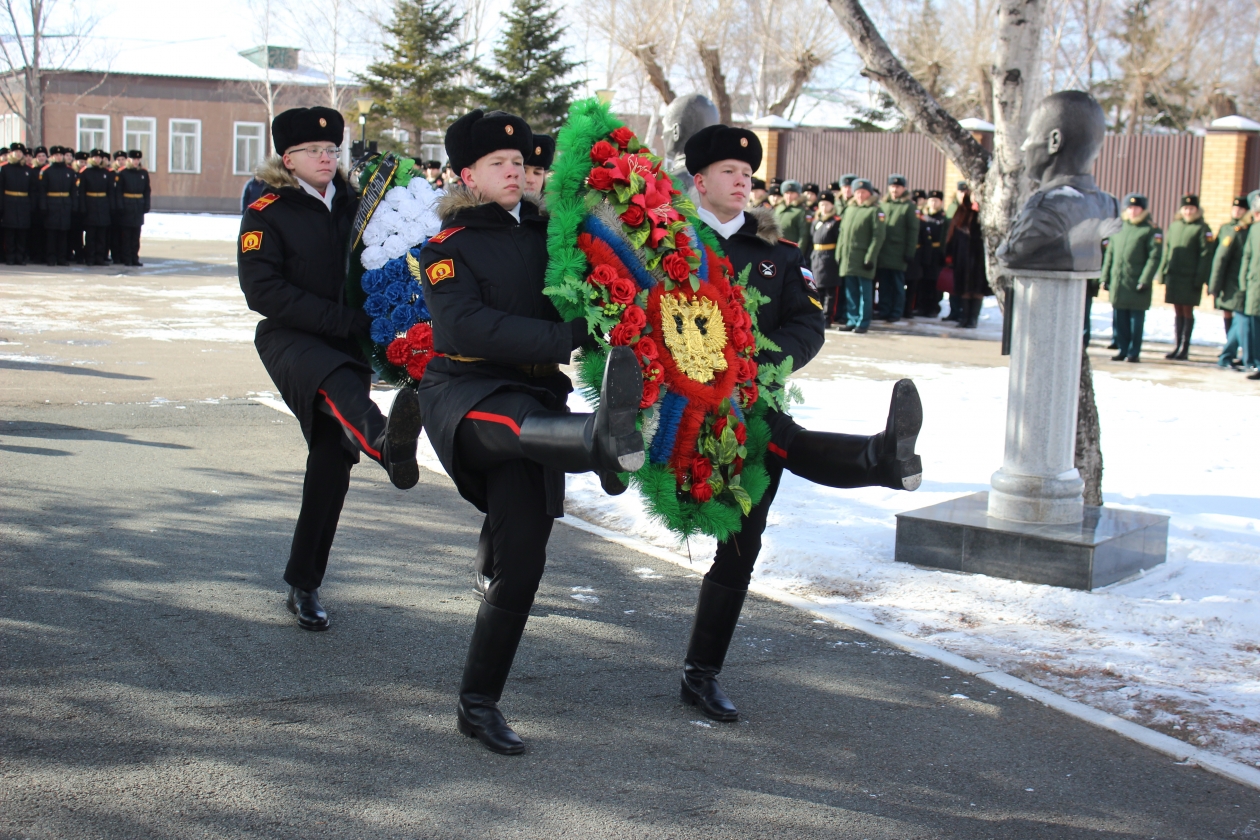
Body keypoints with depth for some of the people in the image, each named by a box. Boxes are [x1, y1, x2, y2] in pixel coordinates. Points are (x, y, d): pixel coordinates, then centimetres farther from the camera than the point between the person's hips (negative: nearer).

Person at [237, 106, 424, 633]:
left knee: (332, 461, 2)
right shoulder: (266, 214, -2)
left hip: (349, 346, 5)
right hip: (291, 339, -4)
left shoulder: (355, 206, 10)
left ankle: (304, 586, 14)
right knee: (333, 378, -39)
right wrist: (343, 319, -19)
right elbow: (262, 291, -13)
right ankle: (386, 442, -72)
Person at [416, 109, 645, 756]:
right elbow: (466, 327, -19)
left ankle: (478, 704, 14)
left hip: (533, 399, 5)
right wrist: (567, 337, -25)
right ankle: (604, 437, -76)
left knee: (521, 565, 1)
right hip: (465, 394, -4)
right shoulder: (449, 248, -1)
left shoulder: (546, 233, 13)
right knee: (514, 421, -41)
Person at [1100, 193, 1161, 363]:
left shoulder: (1151, 231, -1)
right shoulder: (1118, 230, 15)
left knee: (1136, 319, 0)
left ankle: (1134, 352, 5)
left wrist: (1145, 280, -15)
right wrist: (1105, 277, 9)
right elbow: (1109, 255, 17)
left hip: (1137, 284, -4)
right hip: (1118, 283, 5)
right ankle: (1122, 349, 16)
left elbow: (1154, 257, -8)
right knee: (1121, 319, 8)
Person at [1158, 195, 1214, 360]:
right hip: (1173, 276, 5)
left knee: (1187, 311, -1)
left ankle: (1185, 348, 3)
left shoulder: (1202, 229, -3)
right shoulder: (1174, 226, 13)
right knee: (1178, 311, 10)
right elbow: (1166, 251, 16)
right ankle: (1177, 346, 15)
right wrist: (1163, 273, 10)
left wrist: (1200, 278, -14)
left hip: (1190, 278, -5)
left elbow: (1205, 255, -8)